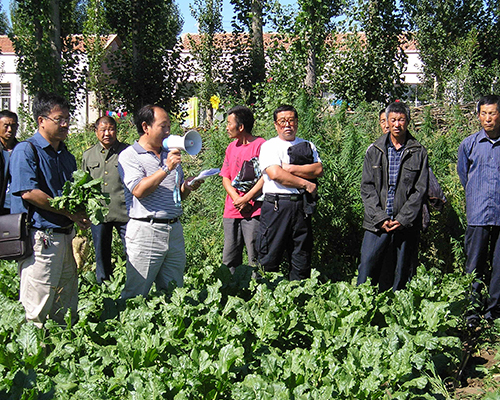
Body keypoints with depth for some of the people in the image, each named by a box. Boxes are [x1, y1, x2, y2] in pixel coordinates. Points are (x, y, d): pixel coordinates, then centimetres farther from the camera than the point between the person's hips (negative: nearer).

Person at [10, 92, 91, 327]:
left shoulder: (67, 156, 18)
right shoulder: (26, 151, -6)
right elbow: (28, 193, -17)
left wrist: (81, 214, 1)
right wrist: (69, 212, -13)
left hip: (66, 235, 8)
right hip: (41, 238, -8)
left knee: (67, 311, 11)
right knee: (36, 312, -5)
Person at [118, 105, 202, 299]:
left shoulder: (170, 155, 18)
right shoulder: (129, 156, -2)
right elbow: (139, 191, -16)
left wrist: (188, 187, 2)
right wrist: (166, 169, -18)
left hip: (174, 230, 6)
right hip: (145, 231, -6)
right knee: (136, 295, -3)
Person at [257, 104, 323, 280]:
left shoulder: (308, 146, 17)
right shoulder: (269, 146, 4)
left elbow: (318, 169, 1)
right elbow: (275, 174, -11)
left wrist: (290, 168, -8)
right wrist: (306, 184, -6)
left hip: (301, 205, 4)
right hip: (276, 205, -4)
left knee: (302, 261, 6)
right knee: (269, 260, -4)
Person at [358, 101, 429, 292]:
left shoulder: (418, 152, 4)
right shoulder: (374, 150, 8)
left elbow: (420, 190, 0)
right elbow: (367, 187, 3)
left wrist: (402, 219, -10)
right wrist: (380, 218, -7)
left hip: (405, 225, -1)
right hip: (376, 224, 1)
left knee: (400, 275, 4)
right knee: (367, 267, -1)